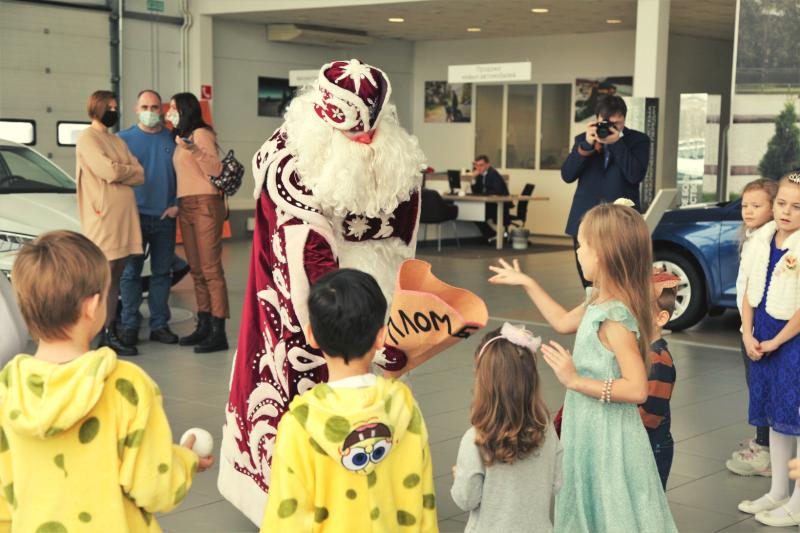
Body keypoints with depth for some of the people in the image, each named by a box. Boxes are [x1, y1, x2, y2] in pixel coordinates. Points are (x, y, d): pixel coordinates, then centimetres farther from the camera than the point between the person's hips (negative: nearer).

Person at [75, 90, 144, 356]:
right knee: (104, 275, -8)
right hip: (103, 215, -7)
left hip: (125, 215, 7)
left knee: (116, 274, 6)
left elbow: (140, 175, 11)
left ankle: (111, 330, 9)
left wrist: (118, 171, -6)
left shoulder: (118, 141, 22)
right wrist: (129, 171, 4)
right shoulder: (87, 138, -2)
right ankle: (106, 335, -7)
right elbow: (109, 171, -15)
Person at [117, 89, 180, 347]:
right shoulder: (124, 139, 3)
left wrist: (177, 204, 0)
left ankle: (159, 324, 14)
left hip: (165, 217, 2)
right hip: (135, 216, -2)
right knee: (131, 272, -2)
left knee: (162, 272, 7)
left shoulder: (173, 140, 9)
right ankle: (129, 325, 4)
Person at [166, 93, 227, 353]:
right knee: (196, 270, 8)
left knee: (211, 268, -11)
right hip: (186, 206, 9)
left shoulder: (201, 133, -4)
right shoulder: (181, 138, 21)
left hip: (205, 204, -9)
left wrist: (195, 150, -28)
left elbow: (216, 171, -16)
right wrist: (176, 205, 13)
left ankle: (218, 332, -12)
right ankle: (204, 326, 12)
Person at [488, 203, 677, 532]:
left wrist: (575, 380, -27)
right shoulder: (598, 301, 2)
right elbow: (564, 323, 23)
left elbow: (636, 389, -29)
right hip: (590, 428, 9)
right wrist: (527, 284, 24)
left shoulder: (615, 318, -26)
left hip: (607, 434, -9)